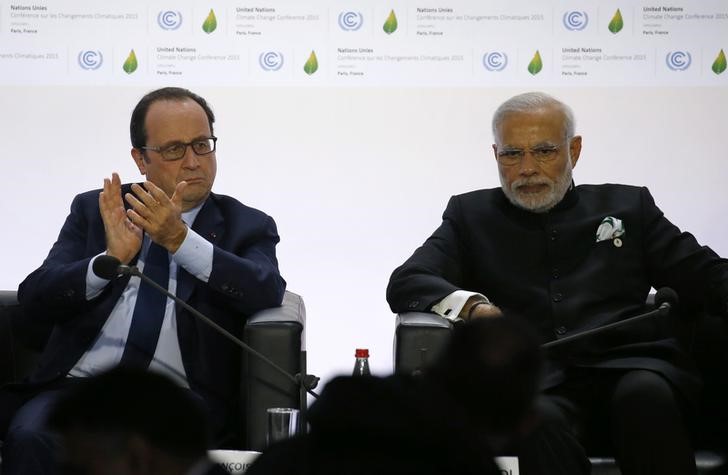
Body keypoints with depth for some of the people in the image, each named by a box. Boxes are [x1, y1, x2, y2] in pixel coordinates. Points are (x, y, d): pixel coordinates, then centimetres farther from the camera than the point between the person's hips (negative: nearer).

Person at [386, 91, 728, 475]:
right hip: (534, 376, -1)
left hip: (628, 363, 2)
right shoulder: (472, 215, 21)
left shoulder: (627, 205, 23)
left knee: (645, 396, -34)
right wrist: (471, 307, -15)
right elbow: (405, 284, 7)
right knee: (540, 419, -36)